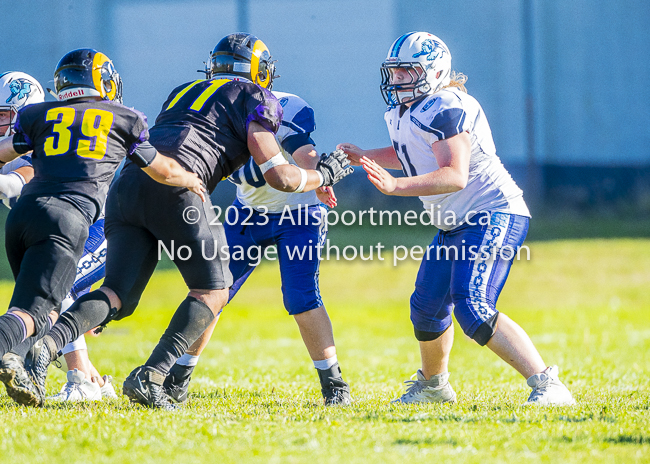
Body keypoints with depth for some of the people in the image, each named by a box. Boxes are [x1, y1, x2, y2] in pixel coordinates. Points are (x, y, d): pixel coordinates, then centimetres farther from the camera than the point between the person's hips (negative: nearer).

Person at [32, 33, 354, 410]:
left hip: (126, 184, 6)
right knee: (213, 291, 6)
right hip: (173, 187, -6)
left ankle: (45, 346, -23)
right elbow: (279, 176, 8)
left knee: (117, 296, 3)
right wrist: (324, 175, 25)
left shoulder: (184, 92, 34)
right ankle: (151, 376, -11)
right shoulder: (253, 97, 14)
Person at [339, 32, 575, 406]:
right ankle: (433, 385, 46)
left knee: (473, 310, -25)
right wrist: (366, 157, 17)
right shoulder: (407, 112, 11)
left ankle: (547, 385, -26)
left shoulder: (446, 109, -20)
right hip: (455, 226, 11)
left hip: (493, 216, -11)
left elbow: (455, 176, -31)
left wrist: (395, 186, -39)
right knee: (427, 308, 20)